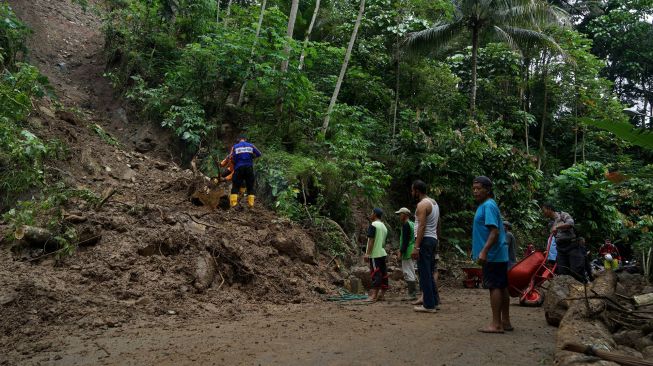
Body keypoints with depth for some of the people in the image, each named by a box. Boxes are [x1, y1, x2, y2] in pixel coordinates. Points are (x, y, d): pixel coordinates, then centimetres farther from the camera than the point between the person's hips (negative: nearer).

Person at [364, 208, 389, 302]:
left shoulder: (373, 225, -10)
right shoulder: (384, 226, 16)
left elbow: (371, 240, -15)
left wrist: (367, 253, -14)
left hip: (375, 254, -8)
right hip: (382, 253, 8)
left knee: (375, 274, -9)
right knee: (383, 274, 8)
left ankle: (374, 296, -10)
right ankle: (381, 294, 14)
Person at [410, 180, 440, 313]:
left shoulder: (422, 204, -13)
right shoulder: (434, 203, 17)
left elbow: (422, 227, -21)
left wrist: (416, 247, -23)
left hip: (425, 240, -10)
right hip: (433, 239, 10)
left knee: (424, 273, -6)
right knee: (429, 273, 16)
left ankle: (429, 305, -4)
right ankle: (434, 301, 21)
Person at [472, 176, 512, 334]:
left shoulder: (488, 206, -14)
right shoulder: (484, 205, 16)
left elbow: (495, 231, -22)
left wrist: (484, 251, -27)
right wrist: (477, 249, 25)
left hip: (492, 255, -10)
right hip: (499, 255, 10)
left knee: (494, 287, -6)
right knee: (502, 287, 12)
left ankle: (496, 324, -3)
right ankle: (505, 322, 18)